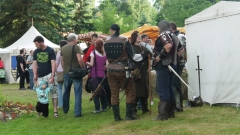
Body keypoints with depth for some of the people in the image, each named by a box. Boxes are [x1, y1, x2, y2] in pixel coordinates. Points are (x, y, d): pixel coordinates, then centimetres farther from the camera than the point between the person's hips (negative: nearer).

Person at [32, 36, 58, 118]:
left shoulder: (50, 51, -5)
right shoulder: (35, 52, 7)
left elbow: (53, 64, -9)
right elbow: (34, 64, 8)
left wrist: (52, 76, -18)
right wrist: (35, 75, -3)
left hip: (49, 74, -4)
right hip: (40, 76, 4)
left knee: (53, 92, -8)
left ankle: (55, 111, -6)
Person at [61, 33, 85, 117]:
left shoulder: (63, 48, 8)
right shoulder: (76, 47, -10)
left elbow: (62, 62, 12)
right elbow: (80, 60, -19)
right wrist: (84, 68, -7)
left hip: (66, 72, 6)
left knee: (66, 92, 20)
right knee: (77, 93, -1)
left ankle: (65, 110, 32)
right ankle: (77, 112, -4)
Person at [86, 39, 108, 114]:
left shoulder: (93, 52, -7)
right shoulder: (105, 54, 2)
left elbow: (91, 64, -12)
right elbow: (107, 65, -3)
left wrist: (87, 63, 8)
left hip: (94, 74, -4)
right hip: (102, 75, 4)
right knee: (102, 91, 16)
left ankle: (97, 109, -6)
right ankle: (104, 107, 21)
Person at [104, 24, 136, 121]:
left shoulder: (106, 42, -1)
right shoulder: (124, 40, -11)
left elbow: (107, 56, 10)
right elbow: (131, 55, -4)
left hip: (111, 70, 3)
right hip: (123, 69, -3)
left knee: (114, 93, 8)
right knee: (130, 91, 7)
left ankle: (116, 116, 10)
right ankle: (129, 115, 1)